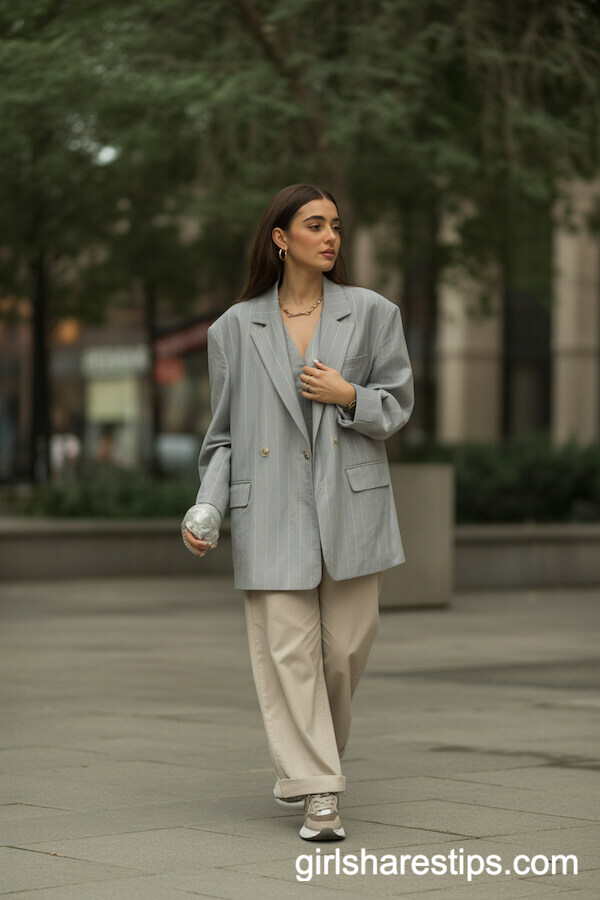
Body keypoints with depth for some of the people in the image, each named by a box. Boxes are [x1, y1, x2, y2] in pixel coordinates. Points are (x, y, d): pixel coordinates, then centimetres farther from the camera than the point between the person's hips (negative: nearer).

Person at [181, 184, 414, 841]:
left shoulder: (373, 314, 6)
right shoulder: (235, 328, 6)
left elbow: (398, 406, 9)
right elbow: (223, 432, 9)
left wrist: (348, 395, -10)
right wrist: (207, 506, -3)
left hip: (351, 503, 1)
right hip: (270, 509, -1)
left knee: (346, 645, 4)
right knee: (287, 646, -7)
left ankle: (307, 761, 29)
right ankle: (317, 793, -3)